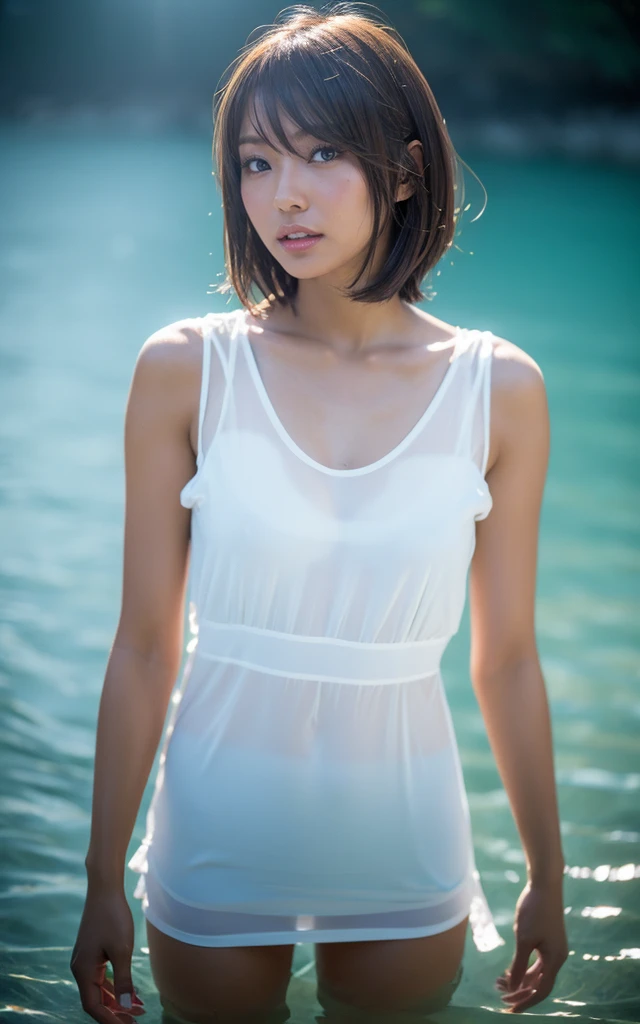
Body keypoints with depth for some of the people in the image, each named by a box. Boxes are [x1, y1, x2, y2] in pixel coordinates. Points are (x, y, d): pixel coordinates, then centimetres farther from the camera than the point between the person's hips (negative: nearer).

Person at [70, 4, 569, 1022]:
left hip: (404, 851, 1)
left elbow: (507, 658, 1)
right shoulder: (185, 371, -9)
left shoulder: (499, 391, -7)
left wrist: (548, 877, 7)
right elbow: (144, 647, -6)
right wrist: (103, 883, -3)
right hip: (217, 840, 0)